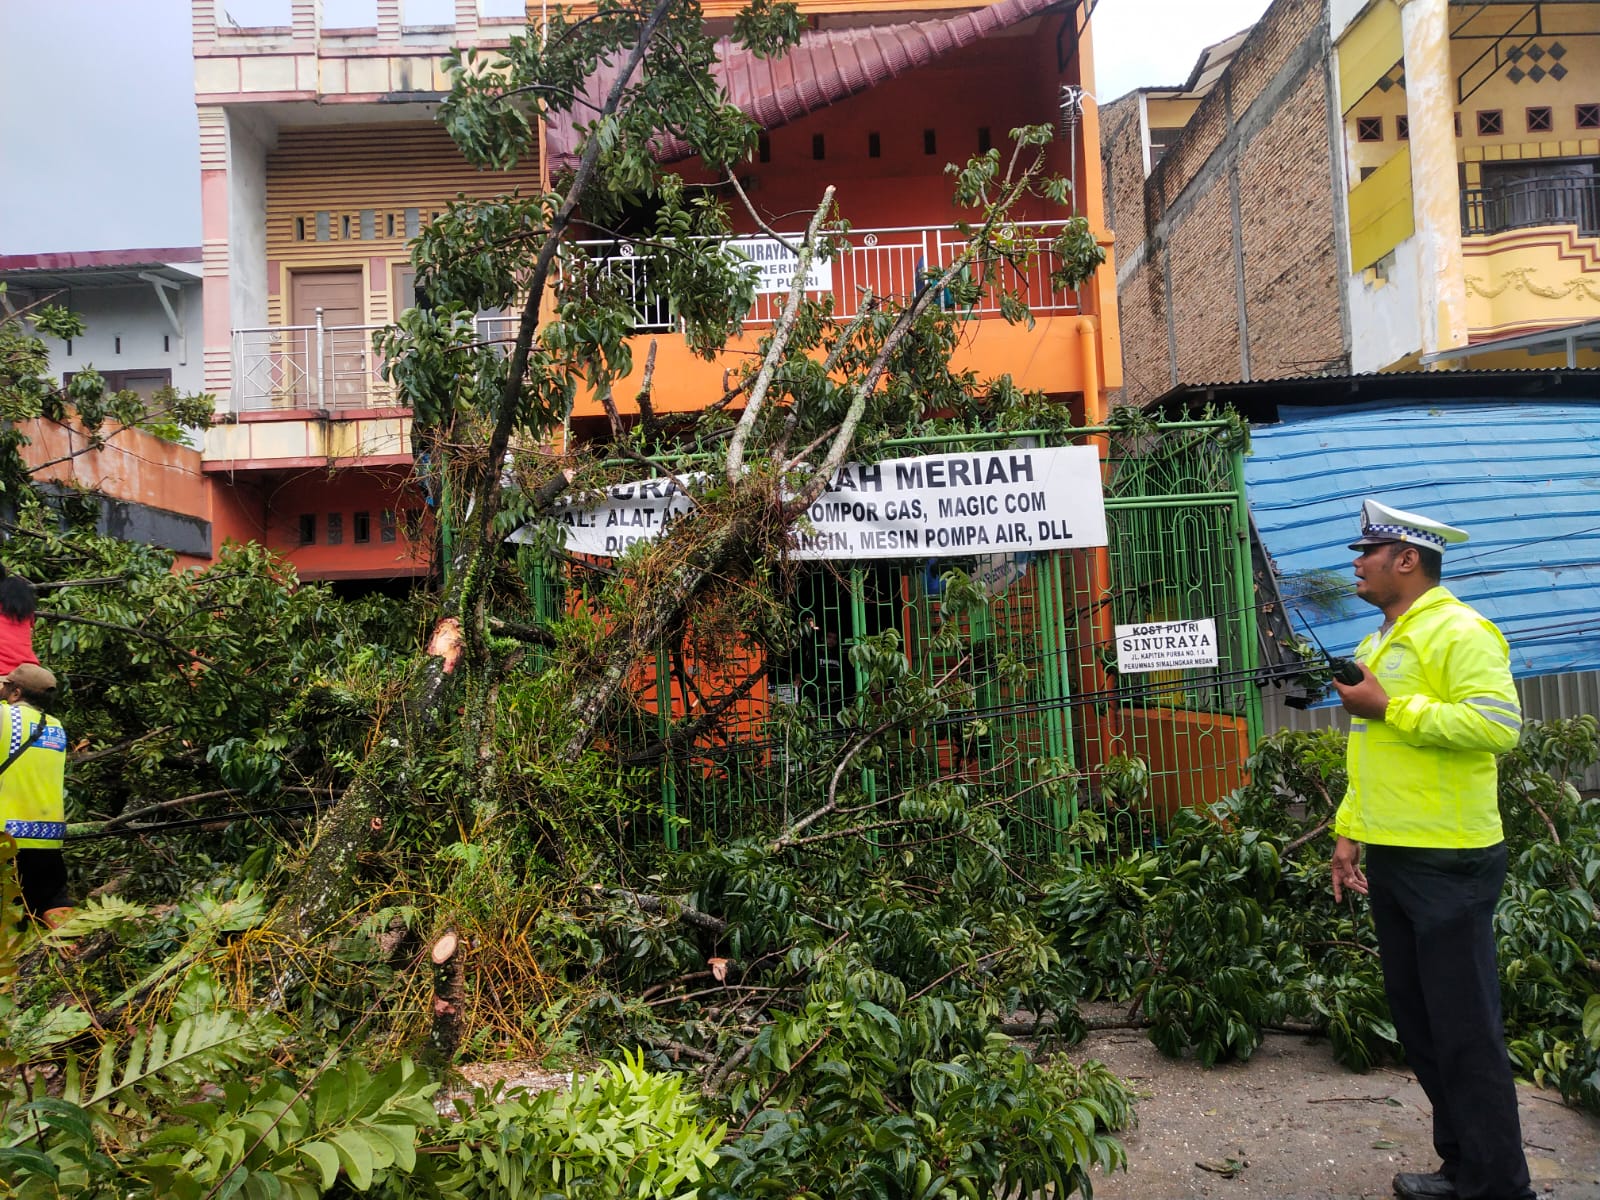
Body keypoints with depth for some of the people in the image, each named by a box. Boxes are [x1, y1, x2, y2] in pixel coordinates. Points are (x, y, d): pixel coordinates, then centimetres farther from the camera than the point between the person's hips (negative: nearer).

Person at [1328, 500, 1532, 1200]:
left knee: (1465, 1029, -1)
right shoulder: (1379, 643, 17)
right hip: (1391, 860, 9)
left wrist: (1391, 707, -20)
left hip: (1448, 863, -9)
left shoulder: (1458, 631, -11)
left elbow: (1499, 725, -25)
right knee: (1419, 1024, 16)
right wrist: (1348, 831, 19)